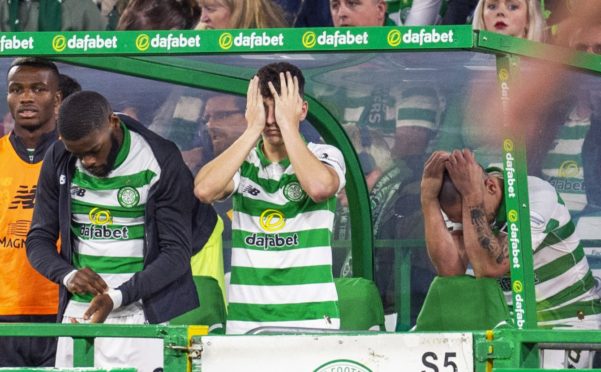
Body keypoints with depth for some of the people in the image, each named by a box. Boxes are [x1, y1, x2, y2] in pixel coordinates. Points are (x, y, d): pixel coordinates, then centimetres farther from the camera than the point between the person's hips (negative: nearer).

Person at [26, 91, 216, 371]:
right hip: (78, 313, 4)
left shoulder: (161, 162, -7)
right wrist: (68, 275, -13)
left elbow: (177, 252, -7)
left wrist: (117, 297, -20)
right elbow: (39, 239, 10)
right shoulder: (59, 161, 5)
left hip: (139, 313, -4)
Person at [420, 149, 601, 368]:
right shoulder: (462, 206, -6)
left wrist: (472, 195, -28)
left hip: (567, 319, -5)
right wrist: (428, 198, -25)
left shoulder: (537, 195, -21)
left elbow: (489, 268, -31)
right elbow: (450, 269, -23)